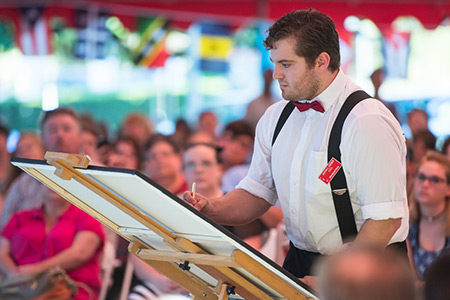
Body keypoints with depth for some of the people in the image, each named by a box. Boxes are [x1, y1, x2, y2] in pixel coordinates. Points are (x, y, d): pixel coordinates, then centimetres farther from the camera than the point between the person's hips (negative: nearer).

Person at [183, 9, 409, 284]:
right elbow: (257, 194, 16)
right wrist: (211, 209, -3)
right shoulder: (275, 118, 10)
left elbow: (386, 219, -19)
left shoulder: (368, 123, -14)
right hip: (300, 260, 6)